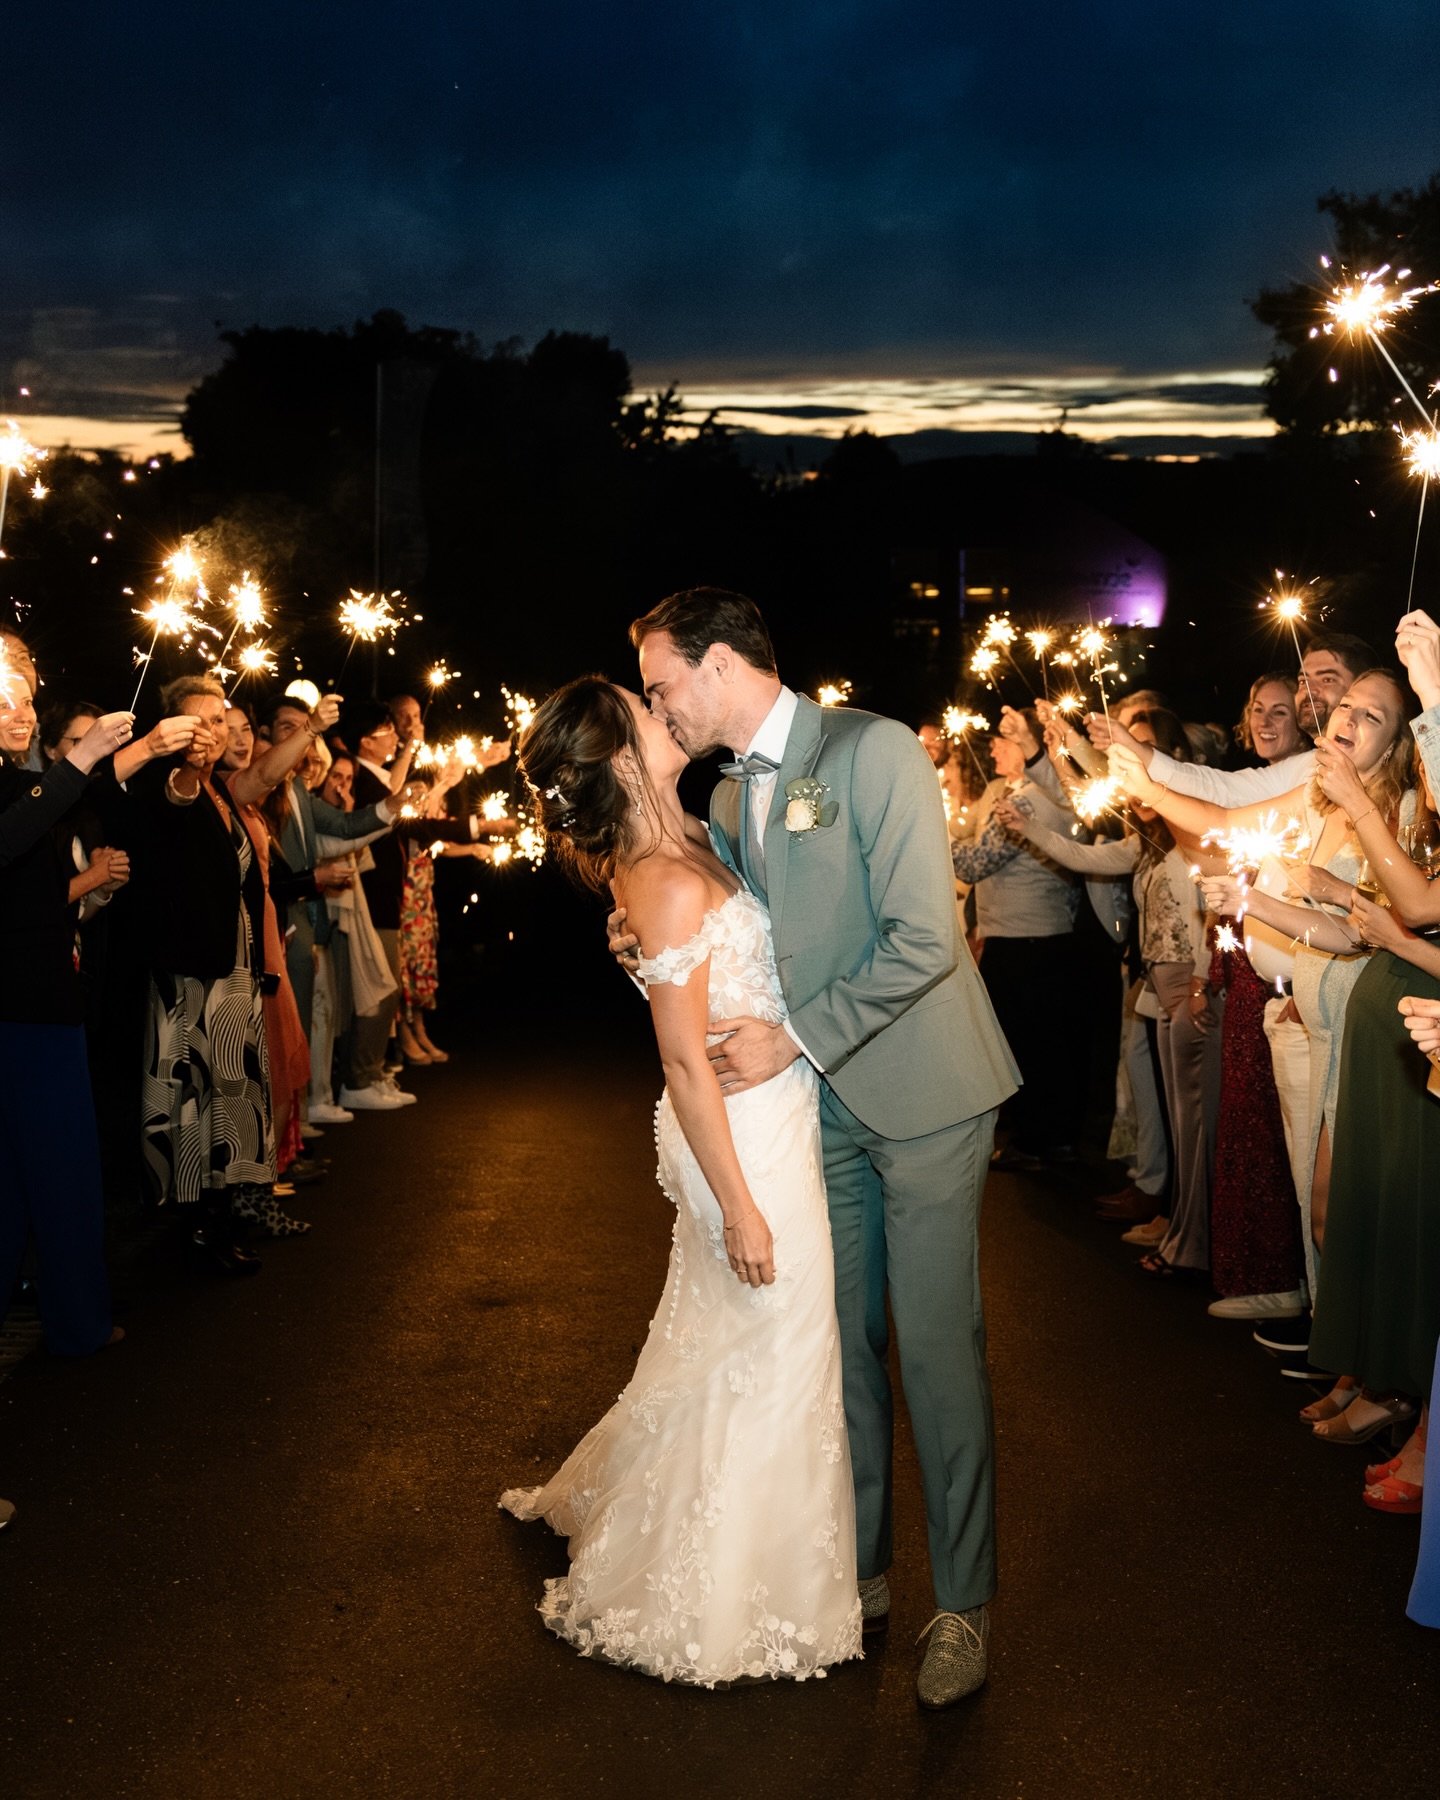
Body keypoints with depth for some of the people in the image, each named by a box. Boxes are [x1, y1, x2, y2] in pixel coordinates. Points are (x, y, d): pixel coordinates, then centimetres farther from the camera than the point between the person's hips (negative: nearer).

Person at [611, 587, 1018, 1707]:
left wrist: (795, 1037, -17)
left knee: (938, 1352, -1)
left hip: (921, 1095, -7)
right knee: (839, 1346, 12)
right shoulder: (729, 799, 11)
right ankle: (860, 1571, 27)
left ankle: (964, 1603, 14)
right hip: (821, 1108, 7)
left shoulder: (874, 750, -13)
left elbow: (923, 940, -19)